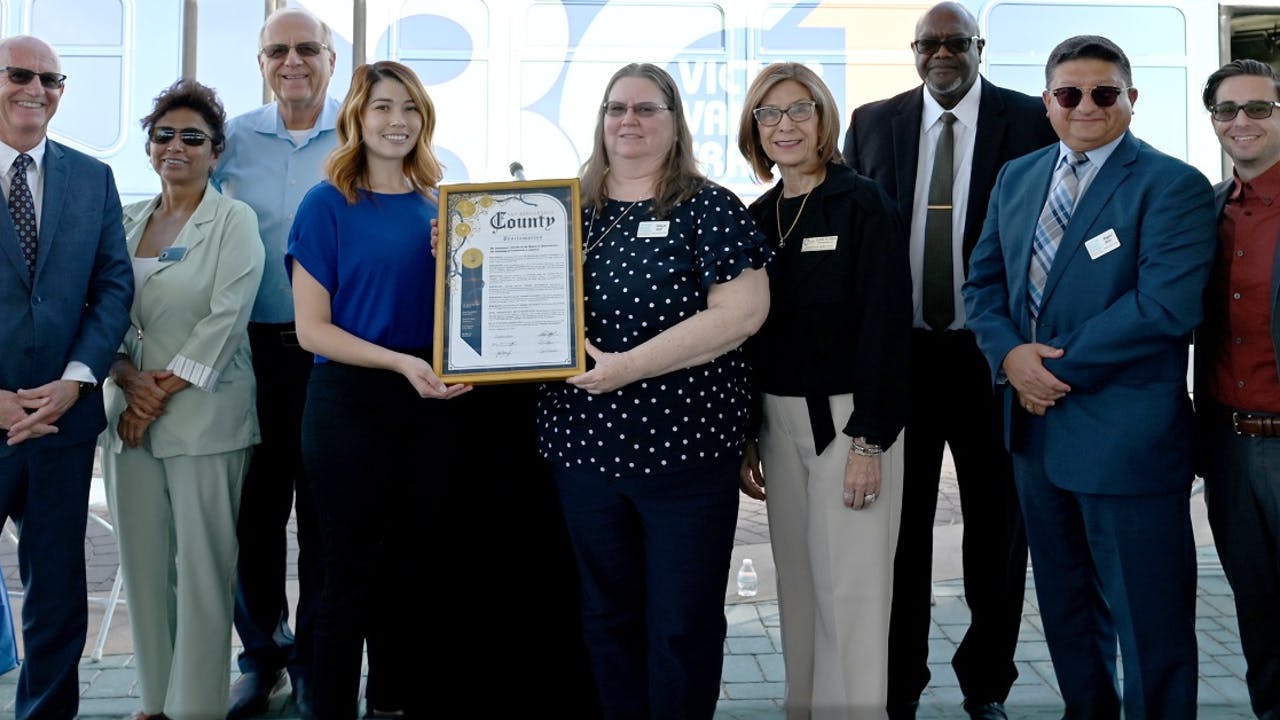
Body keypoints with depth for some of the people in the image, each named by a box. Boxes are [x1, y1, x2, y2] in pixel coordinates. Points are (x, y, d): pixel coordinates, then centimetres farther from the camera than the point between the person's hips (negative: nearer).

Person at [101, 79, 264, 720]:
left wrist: (163, 389, -11)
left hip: (204, 416, -5)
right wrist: (128, 379, -7)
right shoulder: (127, 222, 13)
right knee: (143, 558, 8)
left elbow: (225, 319, -10)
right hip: (129, 411, 5)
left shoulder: (233, 220, -2)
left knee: (201, 562, -2)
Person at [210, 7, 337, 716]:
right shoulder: (235, 139, 6)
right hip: (252, 348, 2)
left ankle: (314, 660, 22)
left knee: (323, 511, 7)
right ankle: (261, 653, 26)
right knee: (254, 506, 9)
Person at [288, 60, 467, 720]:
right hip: (350, 401, -4)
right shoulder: (328, 203, -4)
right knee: (351, 573, 4)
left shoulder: (437, 206, 8)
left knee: (409, 568, 13)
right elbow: (312, 327, -9)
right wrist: (400, 362, -21)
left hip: (428, 404, 4)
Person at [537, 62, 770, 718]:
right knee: (607, 616, 16)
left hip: (685, 447, -4)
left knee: (683, 627, 6)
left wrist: (630, 365, -20)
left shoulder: (707, 208, -5)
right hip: (585, 443, 5)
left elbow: (742, 310, -15)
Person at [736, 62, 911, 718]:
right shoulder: (757, 217, 10)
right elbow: (746, 331, 12)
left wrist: (870, 440, -17)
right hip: (778, 419, 6)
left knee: (849, 592, -3)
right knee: (797, 588, 13)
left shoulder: (863, 204, -7)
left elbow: (886, 324, -12)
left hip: (846, 418, -5)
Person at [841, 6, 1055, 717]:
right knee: (898, 528, 11)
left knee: (997, 527, 11)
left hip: (993, 357, -1)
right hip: (898, 355, 2)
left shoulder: (1031, 121, -2)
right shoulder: (871, 123, 5)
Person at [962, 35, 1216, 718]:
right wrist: (1010, 355, -10)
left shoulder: (1172, 186, -9)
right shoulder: (1016, 177, 11)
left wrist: (1059, 366, -17)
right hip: (1037, 427, 7)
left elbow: (1166, 306, -20)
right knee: (1065, 606, 20)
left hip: (1128, 436, -6)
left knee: (1149, 622, 4)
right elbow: (983, 281, 10)